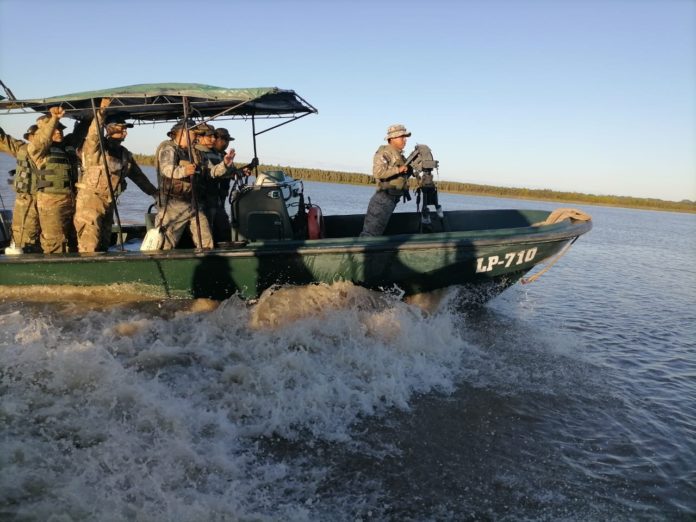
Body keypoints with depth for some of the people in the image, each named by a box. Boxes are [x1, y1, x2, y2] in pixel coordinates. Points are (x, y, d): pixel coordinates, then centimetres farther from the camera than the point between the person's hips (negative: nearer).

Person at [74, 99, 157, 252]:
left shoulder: (125, 154, 12)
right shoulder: (95, 147, -8)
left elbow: (139, 176, 20)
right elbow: (94, 133, -30)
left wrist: (155, 192, 21)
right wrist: (101, 111, -42)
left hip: (109, 203, 7)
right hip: (90, 199, -7)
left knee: (103, 244, 12)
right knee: (89, 244, -11)